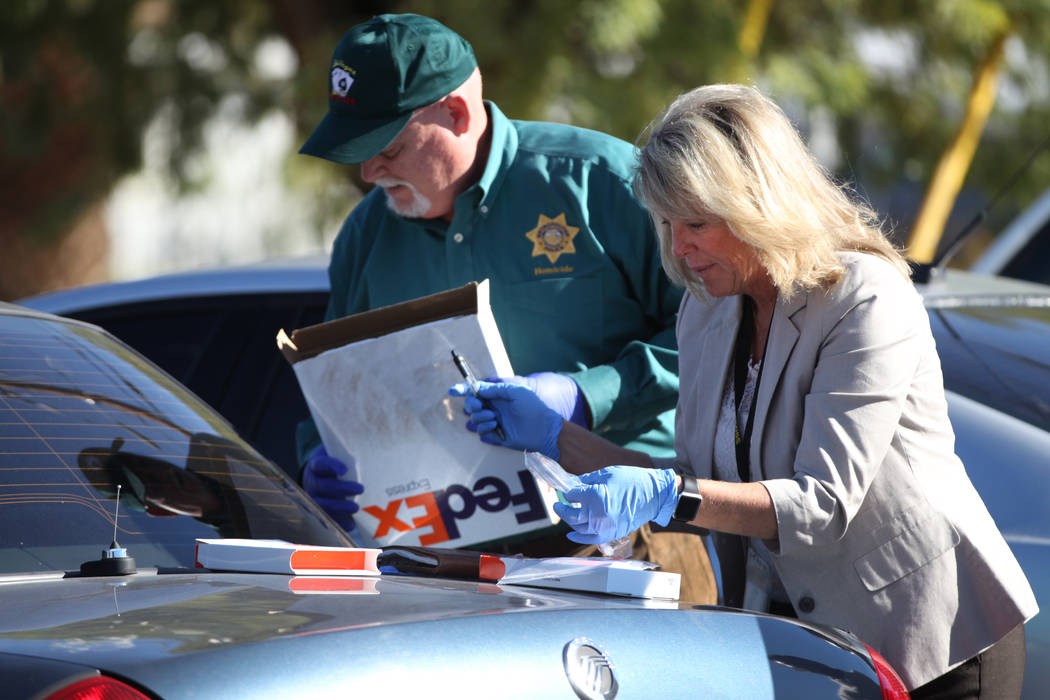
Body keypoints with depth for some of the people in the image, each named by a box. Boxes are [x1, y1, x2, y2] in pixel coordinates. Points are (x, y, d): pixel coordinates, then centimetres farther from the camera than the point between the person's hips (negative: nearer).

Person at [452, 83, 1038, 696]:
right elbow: (703, 489, 9)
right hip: (805, 630, 6)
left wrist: (665, 496, -34)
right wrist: (553, 435, 1)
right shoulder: (706, 312, 6)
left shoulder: (867, 302, -17)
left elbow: (822, 504, -23)